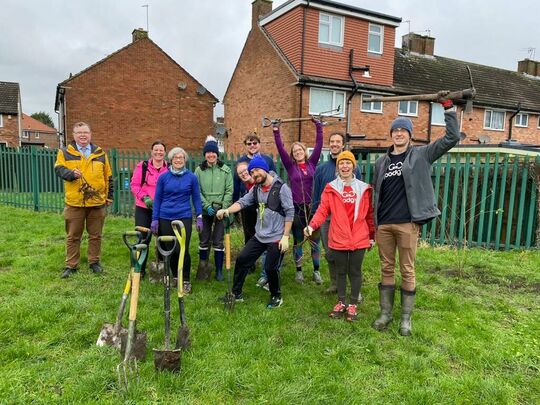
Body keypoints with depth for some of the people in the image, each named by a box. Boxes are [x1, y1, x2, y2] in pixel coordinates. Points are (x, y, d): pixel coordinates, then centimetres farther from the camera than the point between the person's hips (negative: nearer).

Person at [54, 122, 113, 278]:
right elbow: (58, 169, -6)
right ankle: (71, 265, 19)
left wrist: (109, 195, 9)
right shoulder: (65, 152, 4)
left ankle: (94, 262, 24)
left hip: (97, 202, 2)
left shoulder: (100, 153, 9)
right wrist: (71, 173, -27)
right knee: (73, 236, 7)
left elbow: (108, 176, 12)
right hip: (74, 202, -1)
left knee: (95, 235, 10)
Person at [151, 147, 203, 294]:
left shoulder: (191, 177, -1)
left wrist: (199, 217, 1)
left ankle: (186, 280, 9)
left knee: (182, 250, -7)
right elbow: (157, 199, 5)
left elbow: (196, 198, 5)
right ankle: (175, 276, 30)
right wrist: (155, 219, 3)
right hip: (165, 219, 2)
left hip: (184, 218, -2)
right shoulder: (163, 177, 2)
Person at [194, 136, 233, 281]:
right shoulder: (199, 170, 3)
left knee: (218, 242, 3)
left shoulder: (225, 170, 1)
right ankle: (203, 269, 22)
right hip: (205, 210, 1)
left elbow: (229, 191, -2)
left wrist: (224, 208, -13)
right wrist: (207, 206, -13)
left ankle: (219, 271, 14)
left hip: (221, 210, -1)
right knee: (204, 241, 8)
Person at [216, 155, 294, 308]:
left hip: (276, 238, -6)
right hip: (259, 236, 7)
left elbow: (290, 213, -14)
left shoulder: (281, 188, -14)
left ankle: (276, 297, 29)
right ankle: (236, 293, 24)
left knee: (271, 268, 2)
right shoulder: (255, 189, 7)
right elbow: (243, 202, -5)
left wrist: (285, 236, -16)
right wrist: (227, 210, -24)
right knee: (242, 259, 7)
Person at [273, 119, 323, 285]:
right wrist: (276, 130, -10)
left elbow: (319, 145, 2)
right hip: (296, 208, -1)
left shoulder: (312, 163, 5)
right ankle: (299, 271, 22)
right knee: (298, 241, 10)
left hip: (312, 207, 1)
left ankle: (316, 271, 20)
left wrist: (318, 126, 0)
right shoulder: (290, 166, 2)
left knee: (315, 240, 8)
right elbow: (280, 149, -5)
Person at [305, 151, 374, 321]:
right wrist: (312, 225, -24)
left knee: (355, 272, 9)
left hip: (359, 238, 0)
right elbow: (322, 210, -8)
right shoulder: (331, 188, 0)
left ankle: (353, 304, 24)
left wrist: (372, 236, 10)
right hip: (338, 238, 0)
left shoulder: (364, 188, 3)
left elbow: (369, 214, 8)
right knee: (340, 271, 13)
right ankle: (341, 302, 28)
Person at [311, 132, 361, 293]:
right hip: (326, 217, 3)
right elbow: (316, 195, 9)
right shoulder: (321, 168, 7)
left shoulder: (354, 168, 1)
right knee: (330, 253, 11)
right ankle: (334, 283, 27)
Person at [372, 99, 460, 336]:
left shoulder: (421, 155, 3)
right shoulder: (381, 162, 13)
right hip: (383, 224, 4)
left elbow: (452, 138, -4)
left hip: (407, 224, -3)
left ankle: (406, 317, 17)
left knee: (407, 271, 4)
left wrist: (448, 108, -9)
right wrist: (373, 223, 15)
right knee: (386, 269, 11)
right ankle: (386, 313, 23)